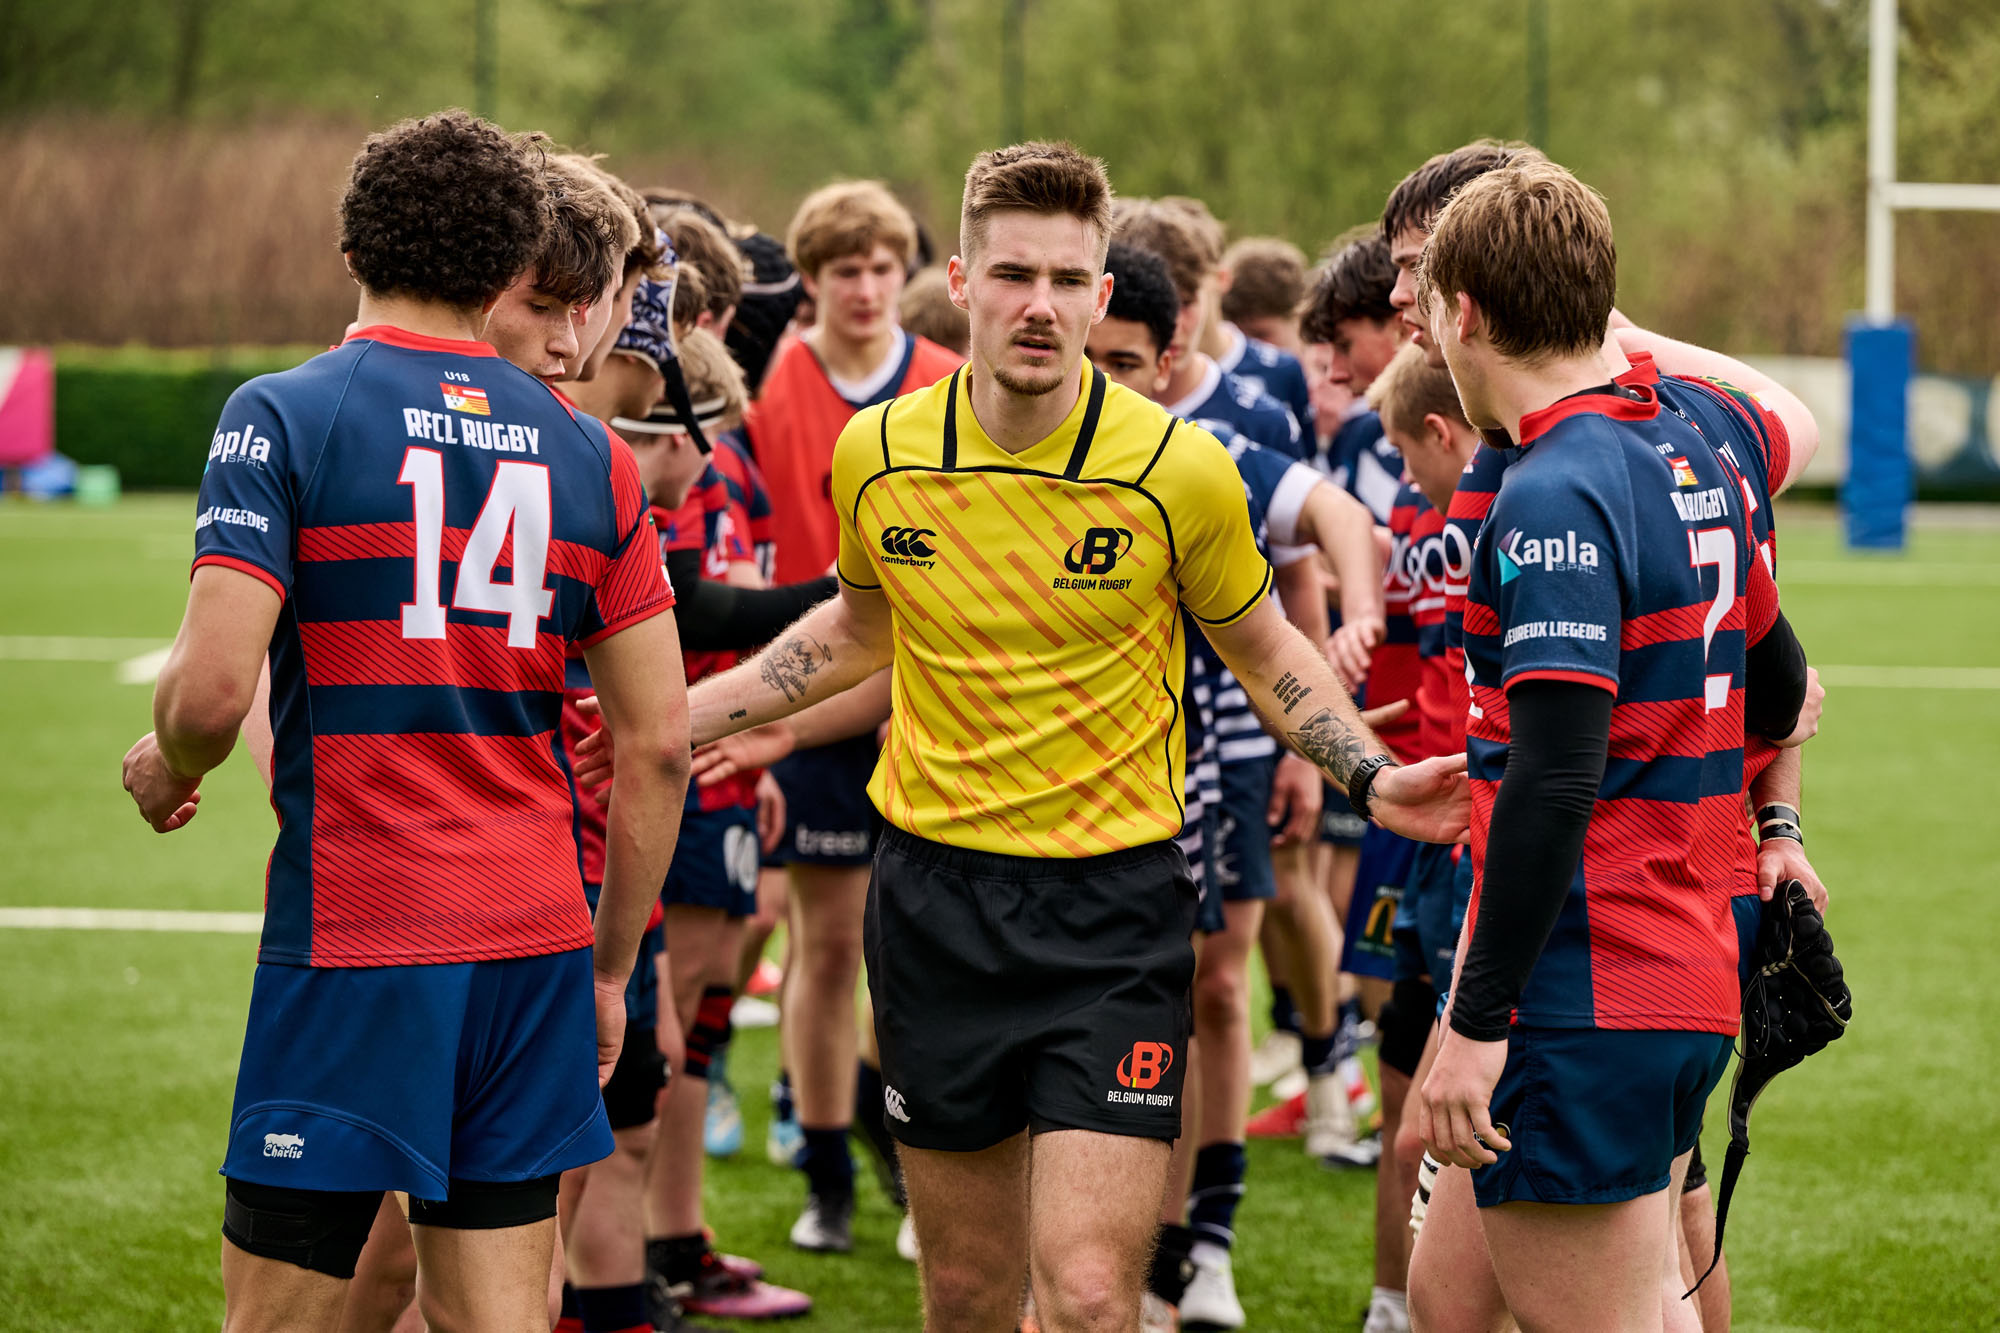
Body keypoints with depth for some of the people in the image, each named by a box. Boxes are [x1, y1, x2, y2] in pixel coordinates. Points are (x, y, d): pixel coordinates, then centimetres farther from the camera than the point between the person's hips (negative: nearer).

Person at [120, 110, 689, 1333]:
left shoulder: (285, 418, -4)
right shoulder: (589, 455, 8)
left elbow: (213, 688, -15)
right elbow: (661, 741, 8)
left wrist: (166, 768, 8)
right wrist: (612, 966, 17)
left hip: (350, 943, -4)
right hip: (534, 939, 4)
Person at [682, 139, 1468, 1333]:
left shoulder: (1178, 469, -10)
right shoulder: (878, 454, -2)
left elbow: (1262, 648, 7)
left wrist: (1370, 776, -9)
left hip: (1115, 900, -3)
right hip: (936, 888, 3)